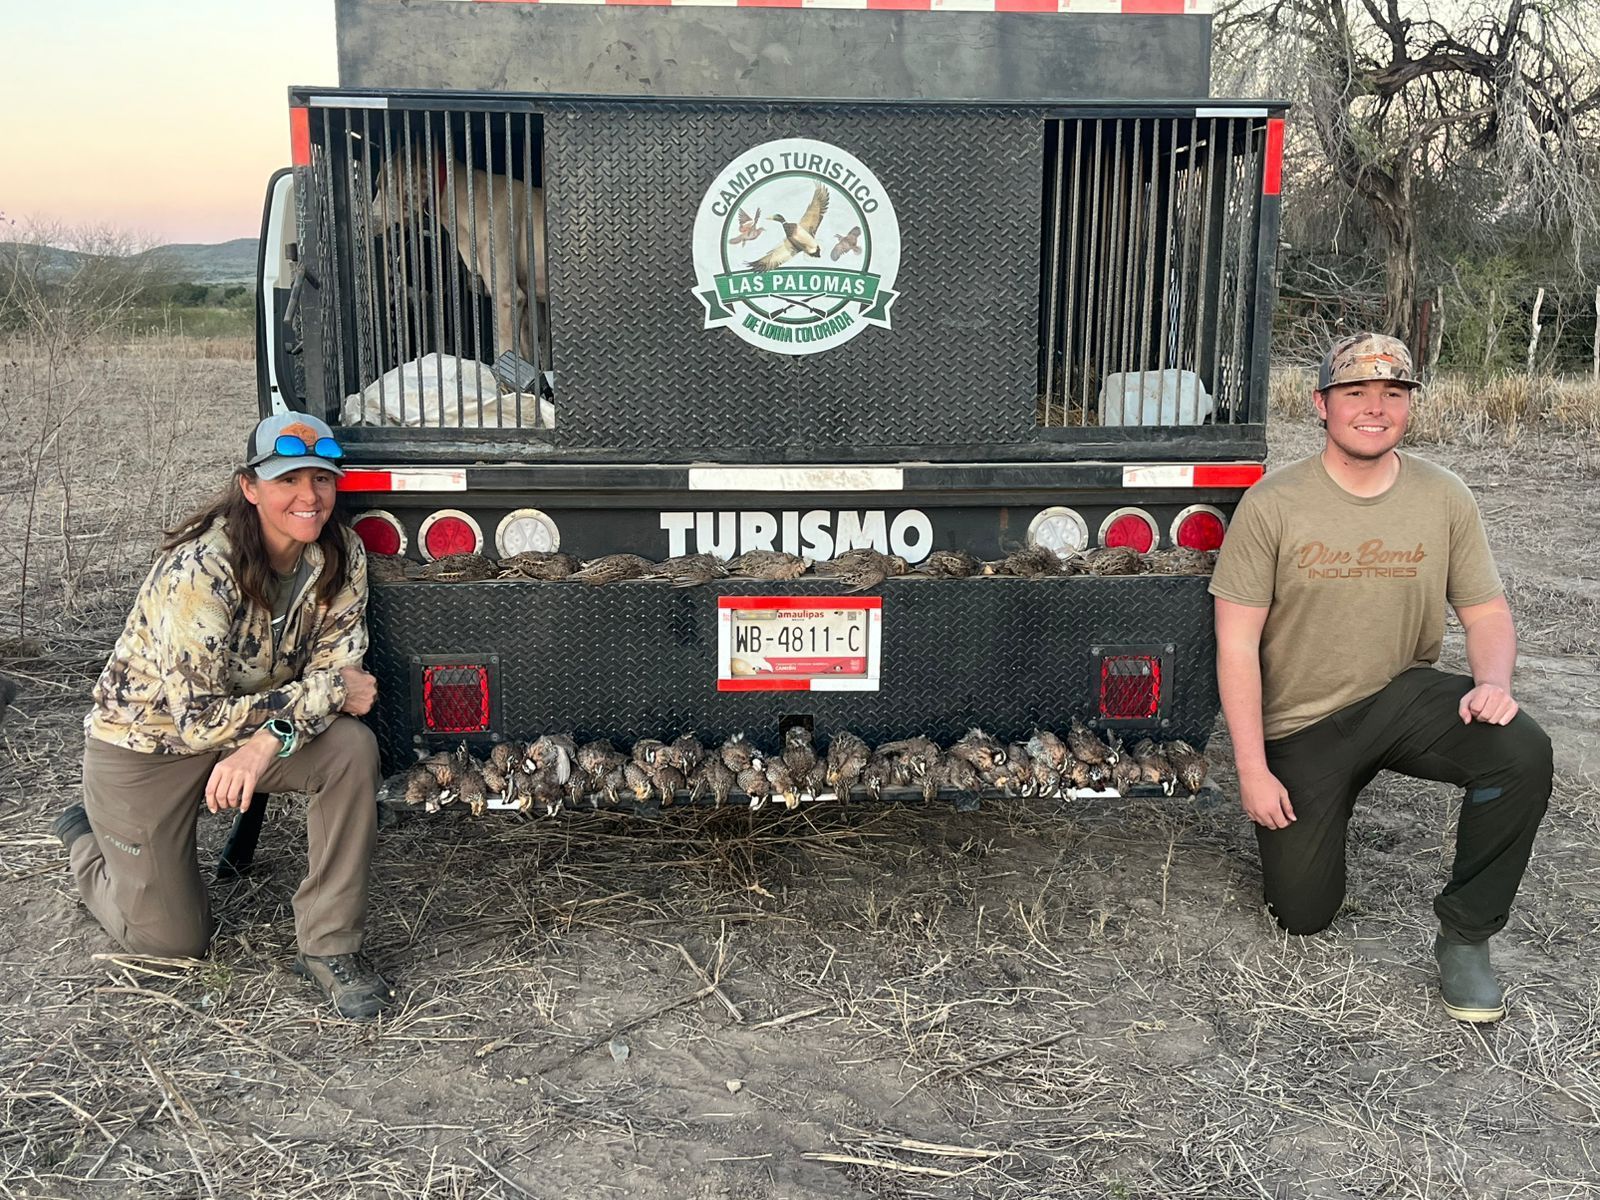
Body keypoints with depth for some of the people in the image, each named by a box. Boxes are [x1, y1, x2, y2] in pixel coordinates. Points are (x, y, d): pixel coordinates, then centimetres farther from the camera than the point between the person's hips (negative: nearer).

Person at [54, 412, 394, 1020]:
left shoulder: (341, 555, -15)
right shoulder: (199, 571, -31)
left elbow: (339, 669, -14)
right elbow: (198, 718, -31)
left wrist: (267, 741, -32)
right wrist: (323, 693, -28)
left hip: (252, 724, 4)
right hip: (146, 740, -4)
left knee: (353, 748, -26)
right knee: (173, 941, 4)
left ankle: (330, 947, -13)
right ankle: (87, 839, 35)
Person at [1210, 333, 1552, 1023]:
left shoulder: (1445, 499, -4)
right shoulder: (1273, 505, -14)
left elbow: (1487, 611, 5)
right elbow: (1237, 644, -12)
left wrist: (1492, 681, -19)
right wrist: (1253, 771, -15)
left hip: (1405, 694, 2)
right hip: (1301, 725, -2)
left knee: (1522, 751, -29)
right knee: (1303, 914, 0)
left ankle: (1465, 937, -9)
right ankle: (1318, 810, 35)